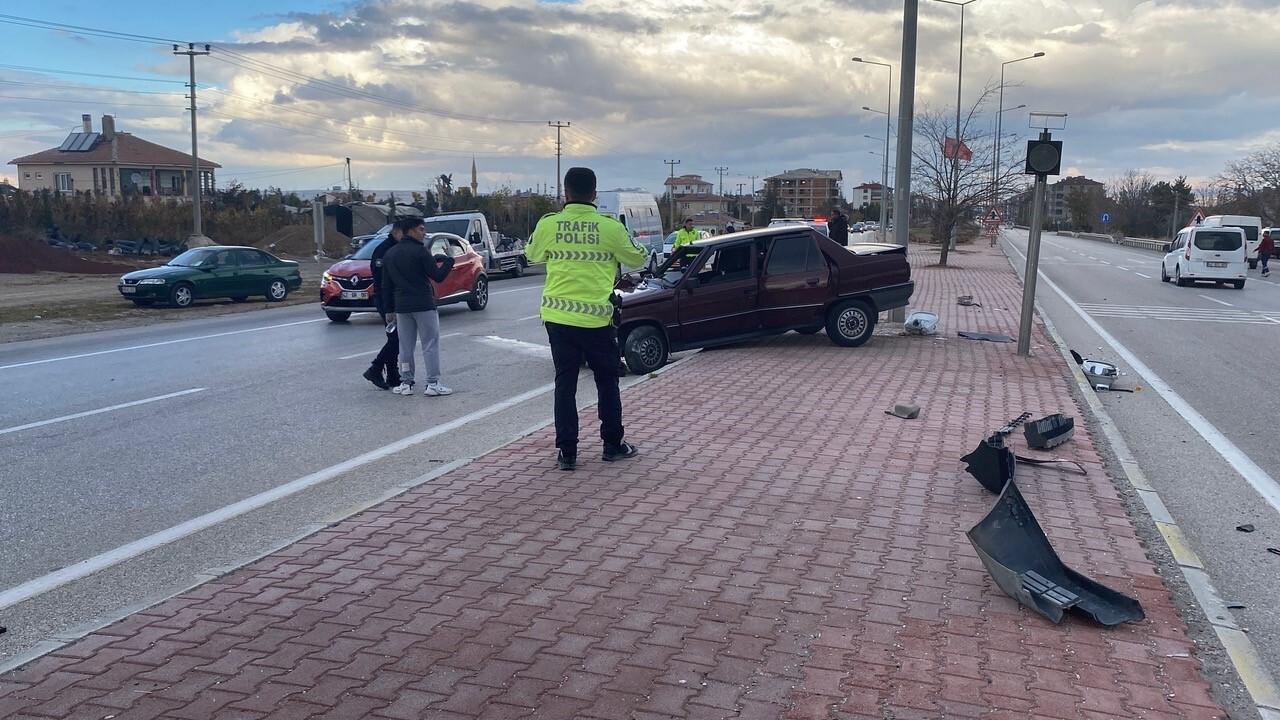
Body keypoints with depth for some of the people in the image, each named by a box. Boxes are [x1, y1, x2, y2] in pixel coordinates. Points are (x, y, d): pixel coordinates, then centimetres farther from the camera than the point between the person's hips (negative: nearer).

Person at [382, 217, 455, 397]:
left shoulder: (389, 254, 10)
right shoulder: (420, 251, -10)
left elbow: (387, 284, 12)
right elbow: (438, 276, -11)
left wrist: (391, 307, 16)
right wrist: (449, 262, 5)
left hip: (401, 306, 6)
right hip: (423, 305, -6)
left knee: (405, 347, 12)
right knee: (430, 344, 0)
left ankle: (406, 383, 13)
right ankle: (432, 383, -3)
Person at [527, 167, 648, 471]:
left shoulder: (548, 225, -4)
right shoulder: (610, 228, -8)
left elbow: (533, 254, 16)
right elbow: (637, 258, 7)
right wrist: (624, 240, 25)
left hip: (558, 317, 2)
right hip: (597, 318, -1)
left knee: (565, 384, 8)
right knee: (607, 382, 14)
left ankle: (567, 452, 9)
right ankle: (613, 445, 22)